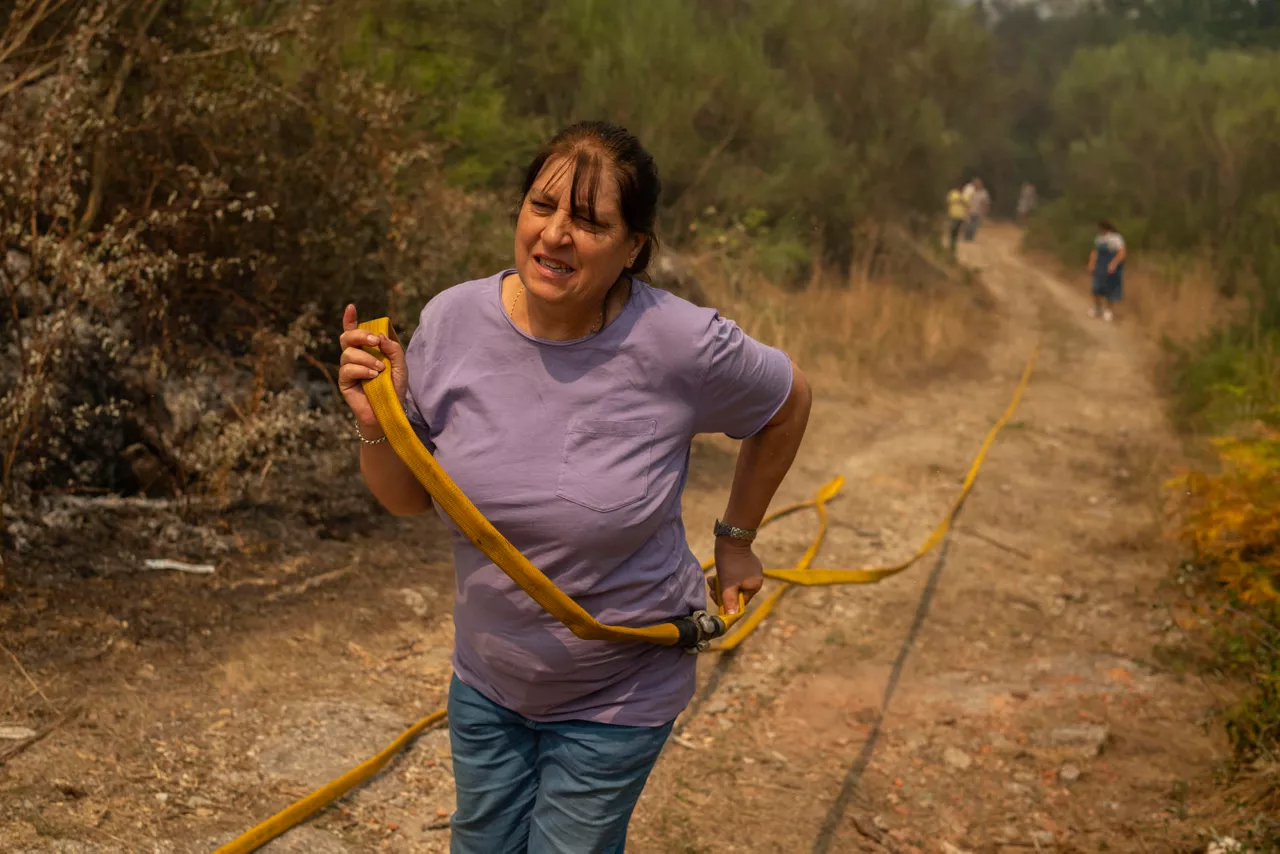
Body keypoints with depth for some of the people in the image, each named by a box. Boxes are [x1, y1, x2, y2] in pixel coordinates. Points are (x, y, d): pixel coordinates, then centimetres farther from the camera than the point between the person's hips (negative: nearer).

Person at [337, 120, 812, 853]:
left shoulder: (683, 345, -24)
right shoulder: (454, 322, -14)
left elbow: (789, 401, -1)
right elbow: (408, 498, -3)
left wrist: (737, 539, 5)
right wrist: (378, 425, -22)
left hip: (618, 696, -3)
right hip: (487, 682, 4)